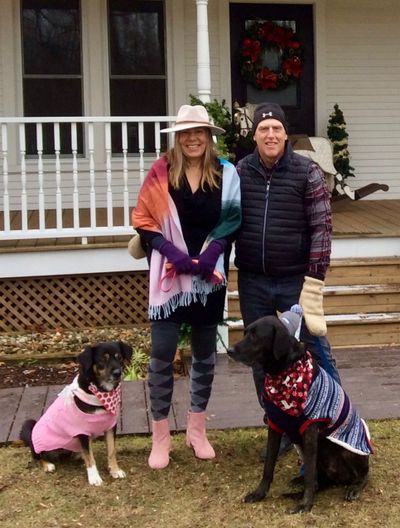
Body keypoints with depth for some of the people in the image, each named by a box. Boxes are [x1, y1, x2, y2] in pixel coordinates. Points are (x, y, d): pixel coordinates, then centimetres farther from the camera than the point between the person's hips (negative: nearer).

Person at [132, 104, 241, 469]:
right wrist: (171, 251, -16)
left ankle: (197, 428, 28)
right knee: (162, 354, -1)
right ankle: (161, 437, 12)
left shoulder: (226, 173, 1)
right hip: (169, 275, -2)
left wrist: (214, 251, -12)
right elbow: (143, 220, -4)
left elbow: (234, 221, 4)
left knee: (205, 354, 12)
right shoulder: (160, 173, -3)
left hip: (210, 276, 2)